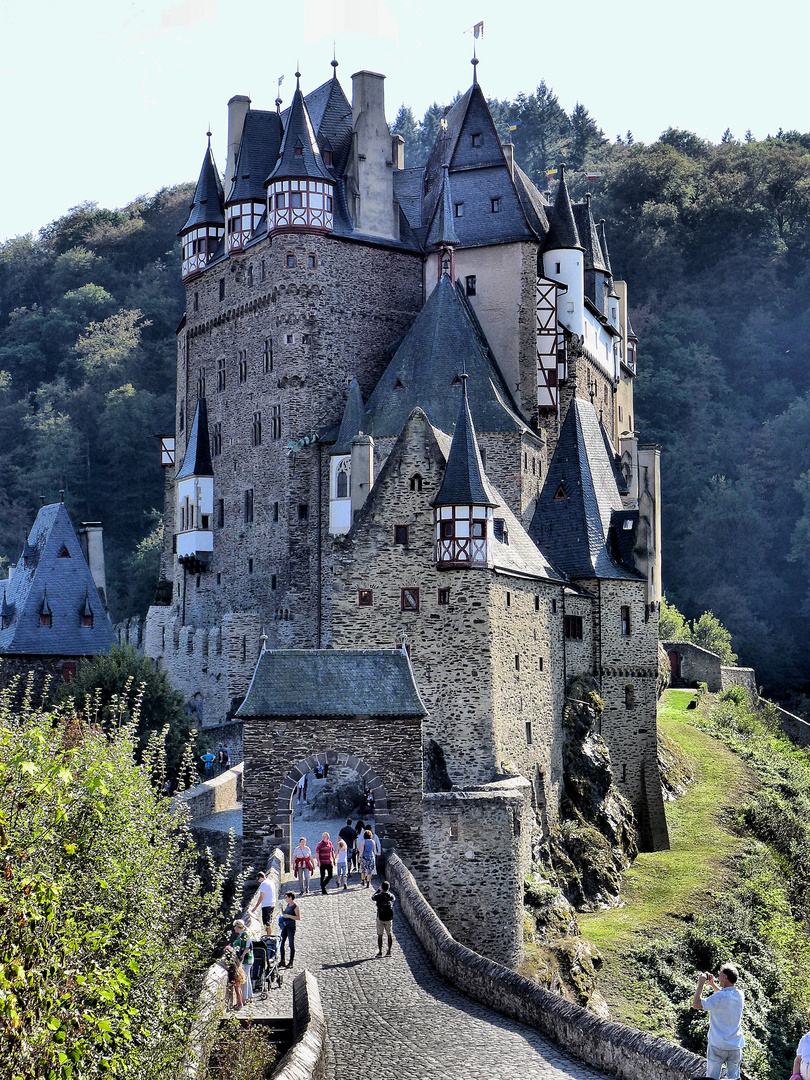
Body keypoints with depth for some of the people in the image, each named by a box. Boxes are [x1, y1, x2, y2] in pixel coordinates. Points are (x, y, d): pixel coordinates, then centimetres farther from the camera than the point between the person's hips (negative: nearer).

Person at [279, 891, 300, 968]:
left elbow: (298, 918, -16)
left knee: (291, 944, -1)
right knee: (281, 943, 8)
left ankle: (291, 962, 5)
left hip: (291, 926, -8)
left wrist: (288, 916, -21)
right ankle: (282, 961, 17)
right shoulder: (287, 905, 12)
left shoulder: (296, 906, -12)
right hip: (285, 926, 8)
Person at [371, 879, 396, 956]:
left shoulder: (378, 896, -12)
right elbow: (395, 899, 17)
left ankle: (380, 951, 8)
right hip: (389, 918, 2)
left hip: (380, 918, -2)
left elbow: (373, 897, 11)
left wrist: (378, 890, 18)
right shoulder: (391, 896, -7)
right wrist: (389, 891, 21)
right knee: (389, 935, 13)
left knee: (380, 935, 7)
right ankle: (389, 951, 14)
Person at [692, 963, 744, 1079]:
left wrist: (701, 984, -10)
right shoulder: (740, 994, -1)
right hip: (736, 1046, 5)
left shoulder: (719, 997, -22)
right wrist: (712, 984, 18)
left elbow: (696, 1004, -16)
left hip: (718, 1045, -5)